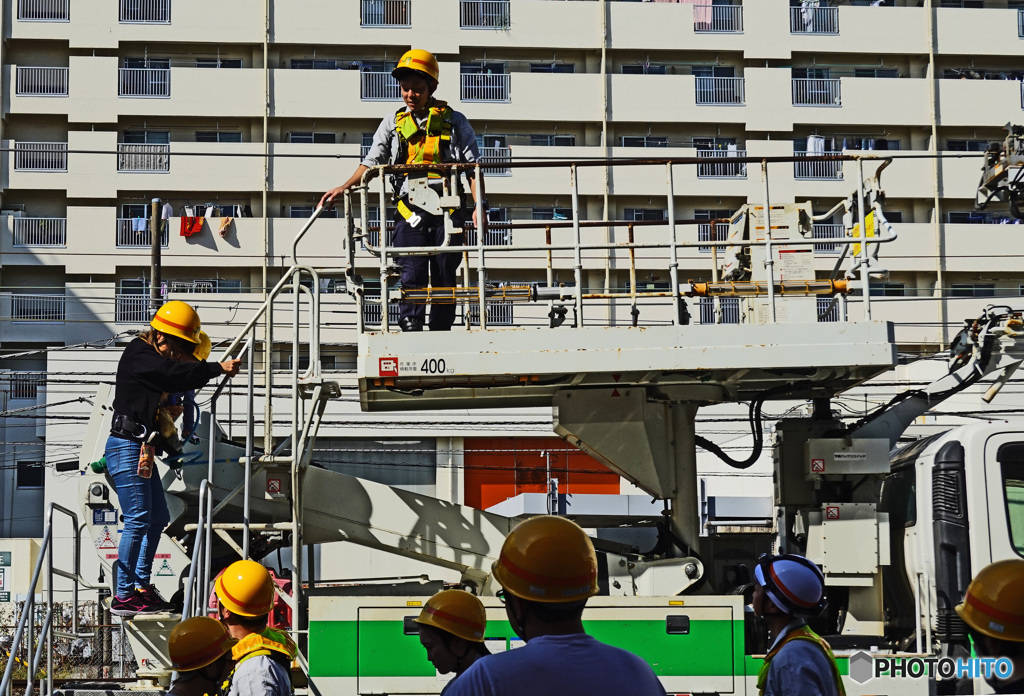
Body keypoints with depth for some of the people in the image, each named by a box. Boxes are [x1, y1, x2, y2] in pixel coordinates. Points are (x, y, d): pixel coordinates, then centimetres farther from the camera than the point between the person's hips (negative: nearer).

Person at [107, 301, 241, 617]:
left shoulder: (155, 358, 16)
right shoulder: (138, 355, -13)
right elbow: (175, 374, -25)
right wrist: (218, 368, -22)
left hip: (143, 449, 10)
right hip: (126, 446, -10)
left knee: (158, 518, 14)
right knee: (139, 519, -11)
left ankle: (142, 585, 23)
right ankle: (123, 596, -8)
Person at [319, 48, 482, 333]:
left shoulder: (454, 122, 8)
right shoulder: (393, 124, 13)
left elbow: (473, 167, 5)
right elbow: (372, 162, 9)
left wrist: (478, 207, -6)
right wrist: (345, 187, -7)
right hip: (410, 210, 0)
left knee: (445, 279, 3)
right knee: (412, 276, -10)